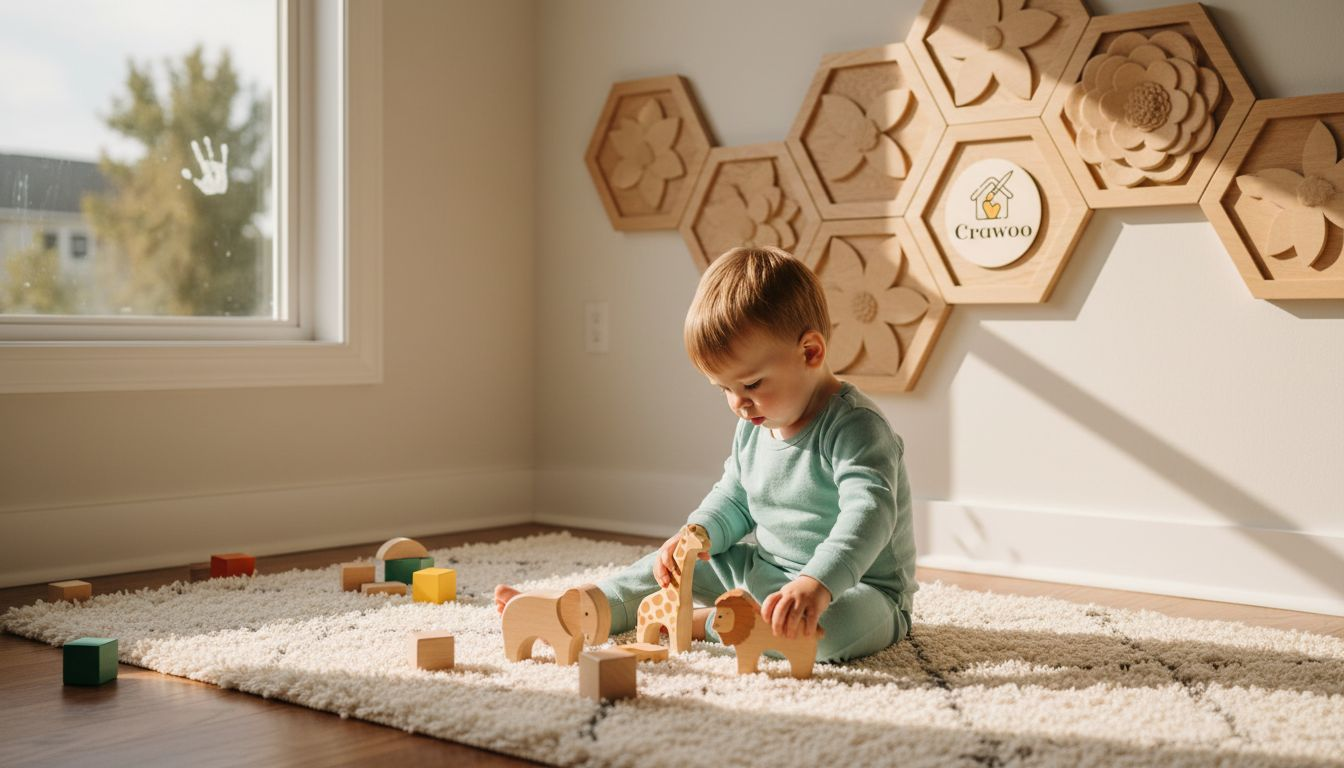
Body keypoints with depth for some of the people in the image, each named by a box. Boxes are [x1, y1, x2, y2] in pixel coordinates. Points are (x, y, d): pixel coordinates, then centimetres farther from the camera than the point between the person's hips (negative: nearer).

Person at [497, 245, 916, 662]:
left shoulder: (855, 428, -22)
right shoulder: (753, 428, 5)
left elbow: (869, 511, -36)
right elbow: (732, 501, 16)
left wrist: (817, 584, -51)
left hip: (858, 588, -7)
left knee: (834, 627, -38)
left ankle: (705, 622, -20)